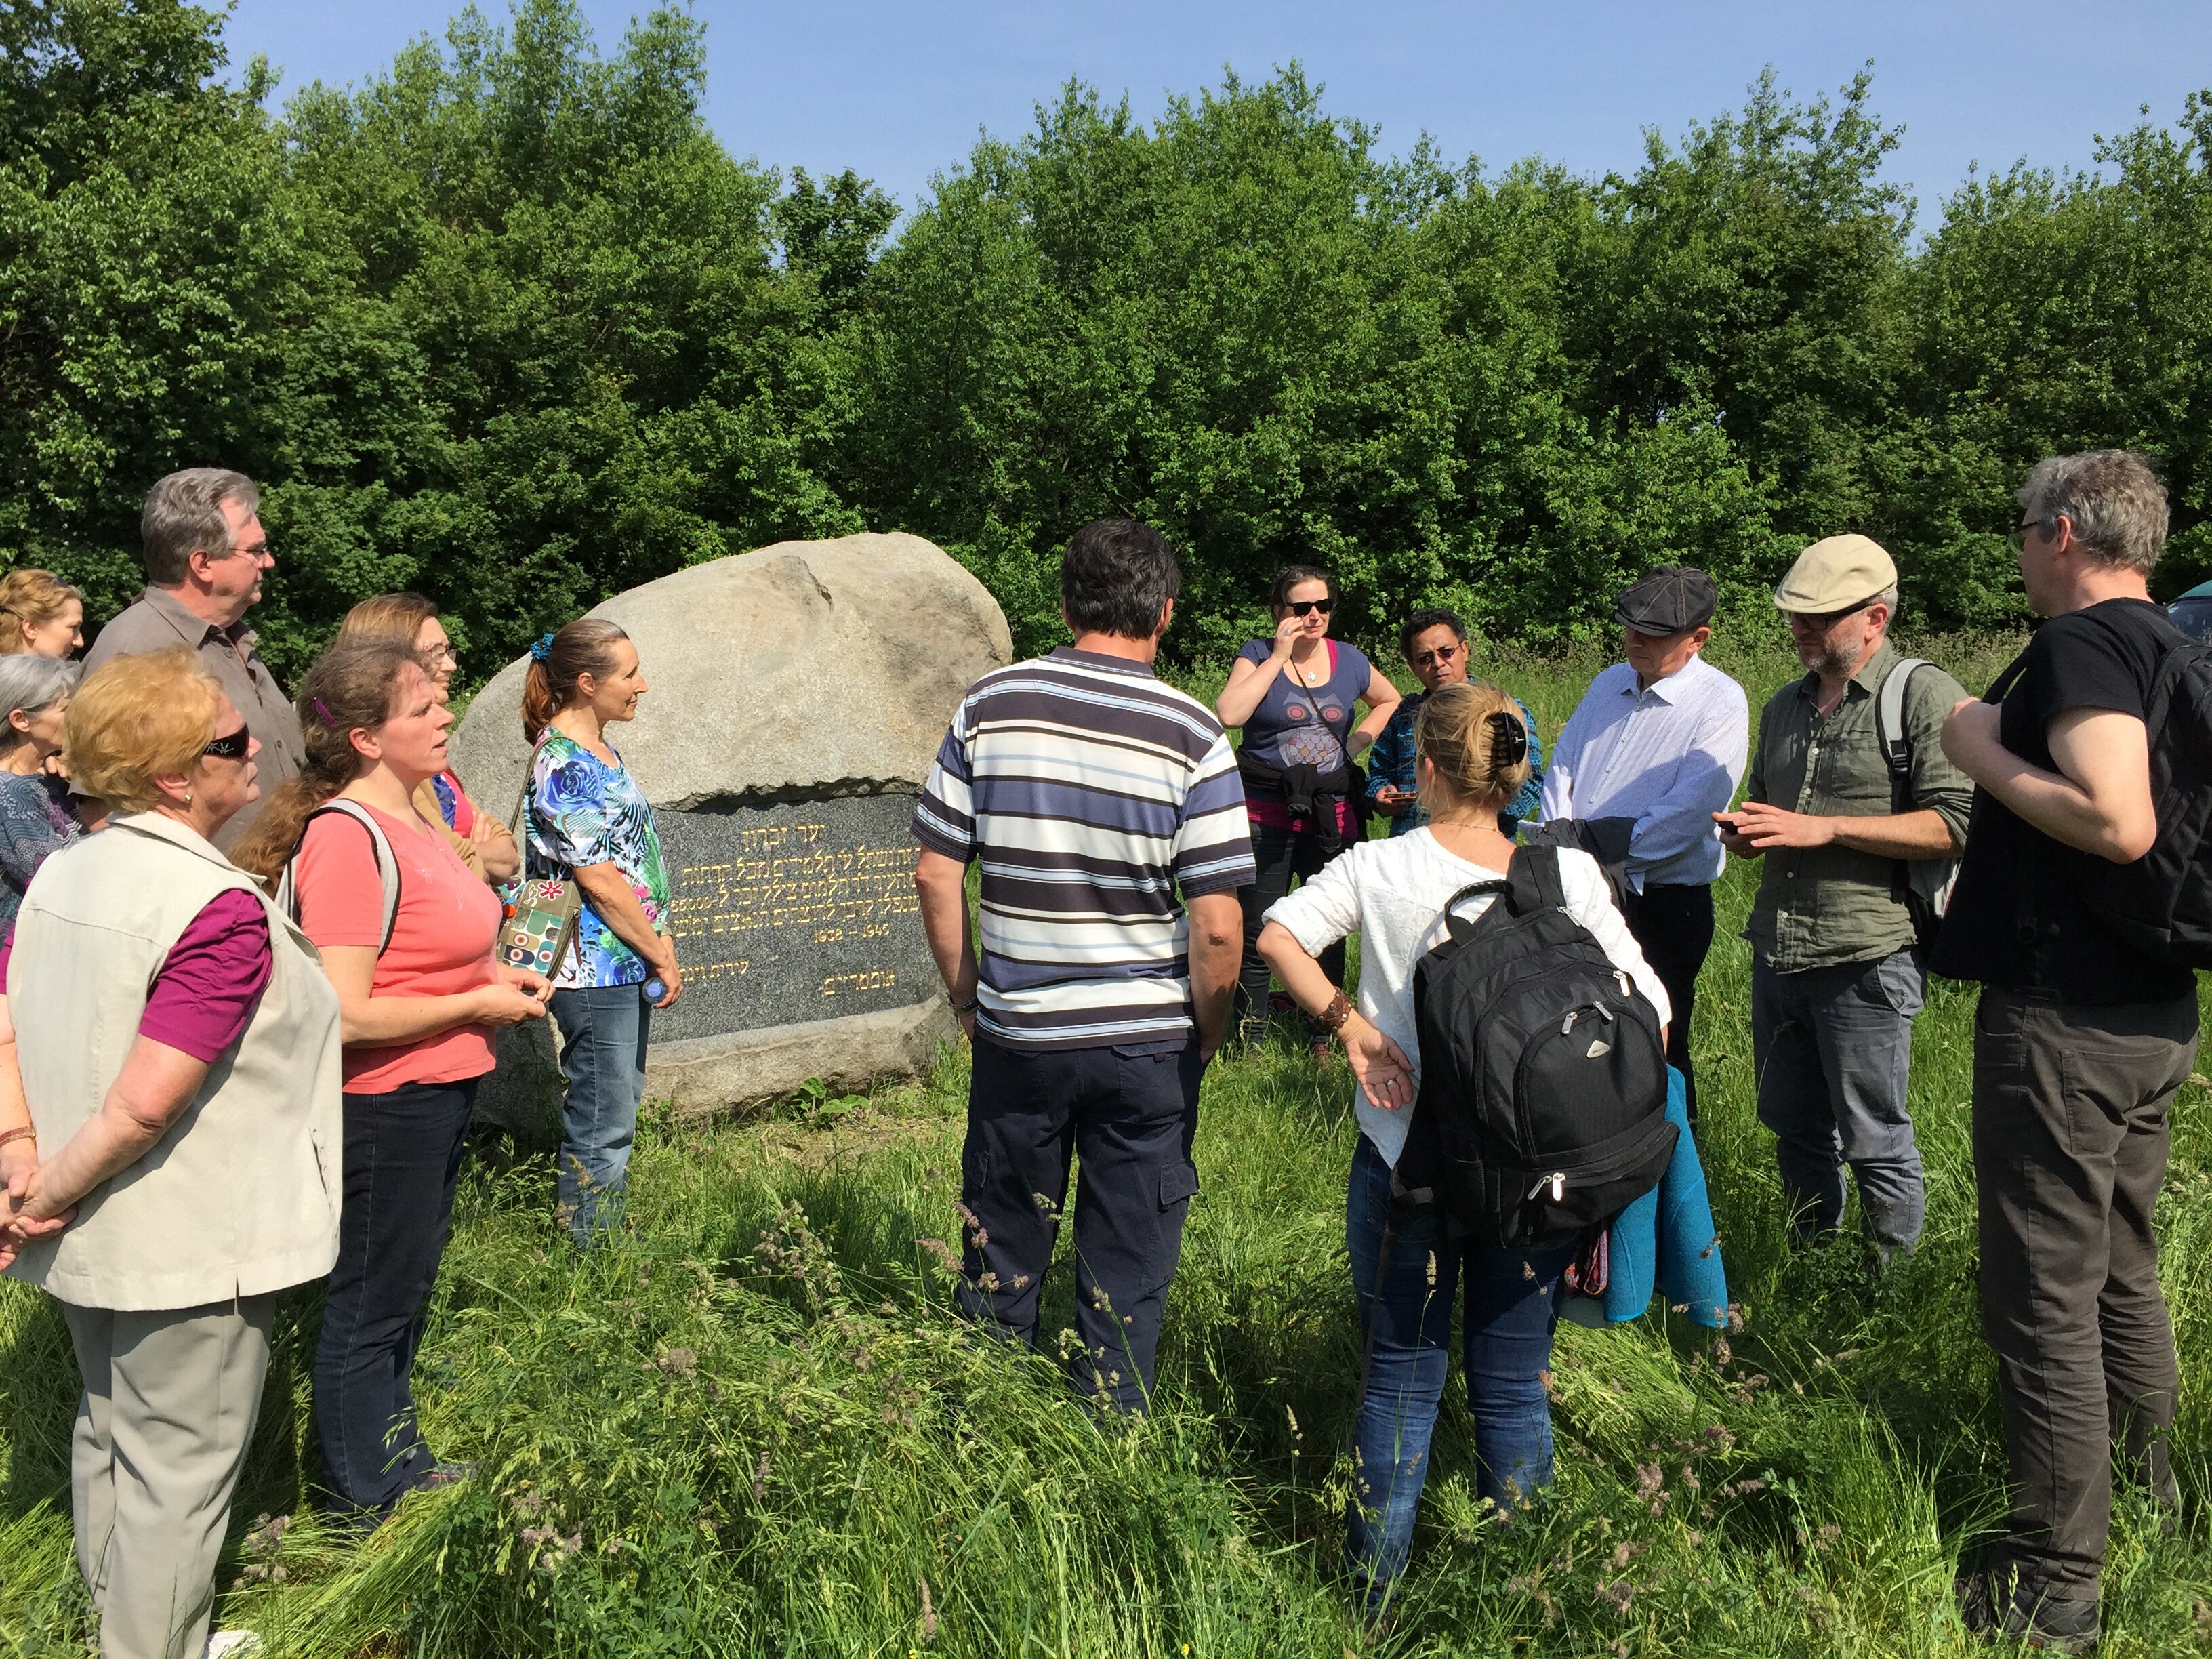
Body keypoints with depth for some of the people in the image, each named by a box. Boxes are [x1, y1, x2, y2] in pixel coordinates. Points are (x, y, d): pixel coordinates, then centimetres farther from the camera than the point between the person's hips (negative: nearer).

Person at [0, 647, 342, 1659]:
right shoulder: (222, 913, -27)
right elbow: (145, 1103, -30)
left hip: (92, 1241, 9)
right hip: (189, 1247, -9)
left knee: (109, 1431, 26)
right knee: (180, 1464, 9)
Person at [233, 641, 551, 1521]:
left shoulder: (411, 817, 7)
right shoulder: (347, 838, -22)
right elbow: (346, 1014, -26)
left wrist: (490, 974, 6)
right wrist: (478, 1004, -17)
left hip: (439, 1092, 9)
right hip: (383, 1103, -9)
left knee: (407, 1291, 23)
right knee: (371, 1305, 8)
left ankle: (396, 1458, 40)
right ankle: (365, 1503, 25)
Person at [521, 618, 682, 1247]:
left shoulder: (600, 752, 11)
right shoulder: (563, 767, -19)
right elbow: (600, 883, -19)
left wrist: (660, 946, 10)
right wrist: (661, 957, -11)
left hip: (627, 965, 10)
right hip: (596, 968, -10)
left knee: (620, 1101, 18)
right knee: (603, 1123, 0)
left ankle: (608, 1238, 31)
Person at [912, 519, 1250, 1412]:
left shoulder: (990, 705, -5)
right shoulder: (1191, 733, -12)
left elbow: (935, 874, -3)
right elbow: (1216, 925, -14)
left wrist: (965, 992, 10)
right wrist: (1208, 1032, 2)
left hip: (1016, 1035, 2)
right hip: (1149, 1043, -2)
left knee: (1001, 1262, 20)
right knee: (1126, 1281, 14)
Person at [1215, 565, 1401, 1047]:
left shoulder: (1350, 660, 6)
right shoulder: (1258, 655, -3)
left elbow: (1390, 701, 26)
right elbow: (1229, 714, -21)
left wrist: (1357, 741, 9)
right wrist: (1279, 656, -17)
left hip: (1333, 817, 3)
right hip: (1266, 816, -3)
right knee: (1257, 935, 0)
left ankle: (1324, 1039, 27)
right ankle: (1252, 1044, 12)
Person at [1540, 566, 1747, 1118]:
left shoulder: (1720, 704, -11)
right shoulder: (1609, 684, 11)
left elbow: (1687, 812, -19)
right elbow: (1562, 766, 14)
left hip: (1662, 903, -6)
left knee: (1655, 1051, 2)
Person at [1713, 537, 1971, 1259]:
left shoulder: (1925, 695, -8)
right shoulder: (1785, 706, 16)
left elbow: (1954, 825, -17)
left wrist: (1826, 828, -19)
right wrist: (1745, 834, 4)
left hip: (1867, 957, -7)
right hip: (1777, 951, 7)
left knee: (1874, 1142, 3)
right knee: (1792, 1126, 16)